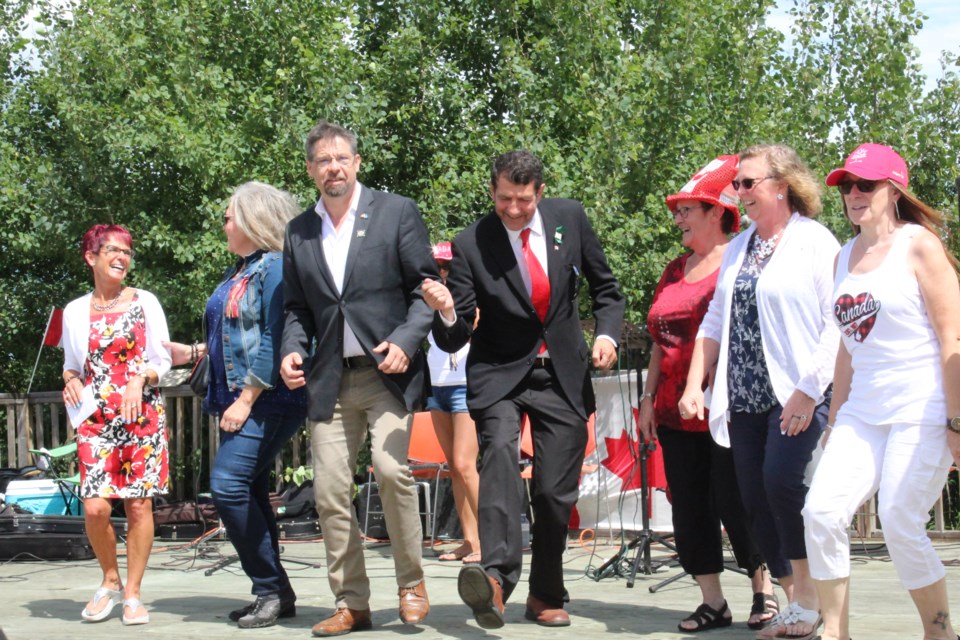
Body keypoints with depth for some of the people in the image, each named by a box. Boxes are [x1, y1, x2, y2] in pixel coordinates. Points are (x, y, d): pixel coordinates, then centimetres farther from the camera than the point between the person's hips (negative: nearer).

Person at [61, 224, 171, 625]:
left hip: (142, 415, -1)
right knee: (95, 507, -10)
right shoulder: (76, 311, 10)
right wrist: (71, 380, -4)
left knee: (139, 505, -3)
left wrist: (140, 379, -12)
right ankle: (110, 581, 13)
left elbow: (163, 361, 6)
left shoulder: (145, 302, 6)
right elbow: (72, 365, 18)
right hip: (96, 419, 1)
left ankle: (133, 592, 9)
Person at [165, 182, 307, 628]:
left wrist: (246, 400, -20)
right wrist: (191, 353, 20)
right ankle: (274, 594, 15)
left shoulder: (275, 268, -10)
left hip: (268, 401, -10)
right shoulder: (238, 273, 18)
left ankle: (271, 589, -9)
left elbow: (274, 340, -17)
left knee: (229, 485, -18)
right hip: (239, 401, 10)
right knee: (248, 493, 8)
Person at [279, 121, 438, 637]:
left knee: (391, 468, -20)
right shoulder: (299, 232, 14)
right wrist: (292, 351, -1)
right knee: (329, 491, 0)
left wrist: (405, 341, -13)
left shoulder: (396, 212, 3)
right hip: (329, 380, 4)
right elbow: (296, 308, 18)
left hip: (387, 371, -4)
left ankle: (411, 585, -1)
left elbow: (425, 286, 1)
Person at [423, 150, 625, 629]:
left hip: (563, 376, 2)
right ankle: (495, 577, -43)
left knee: (555, 491, 2)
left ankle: (546, 597, 21)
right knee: (498, 450, -30)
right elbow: (453, 340, -11)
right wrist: (447, 312, -33)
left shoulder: (570, 218, -3)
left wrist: (607, 333, -6)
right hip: (500, 374, -2)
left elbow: (605, 287, 11)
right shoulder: (471, 245, -11)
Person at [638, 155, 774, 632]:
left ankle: (765, 590, 15)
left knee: (731, 501, -4)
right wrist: (649, 398, 14)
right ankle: (713, 602, 14)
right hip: (676, 411, 7)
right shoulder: (675, 271, 15)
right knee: (689, 507, 6)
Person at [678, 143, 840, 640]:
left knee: (781, 481, -21)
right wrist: (694, 386, 10)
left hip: (795, 397, -7)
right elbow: (714, 323, 19)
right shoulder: (737, 249, 16)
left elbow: (838, 324, -12)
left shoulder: (814, 242, -5)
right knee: (756, 503, 4)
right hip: (744, 399, 7)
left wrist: (808, 390, -18)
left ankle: (809, 597, -6)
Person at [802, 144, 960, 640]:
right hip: (863, 413, 6)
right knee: (821, 511, -8)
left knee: (900, 525, -9)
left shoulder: (917, 244, -5)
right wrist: (836, 420, 16)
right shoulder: (846, 257, 14)